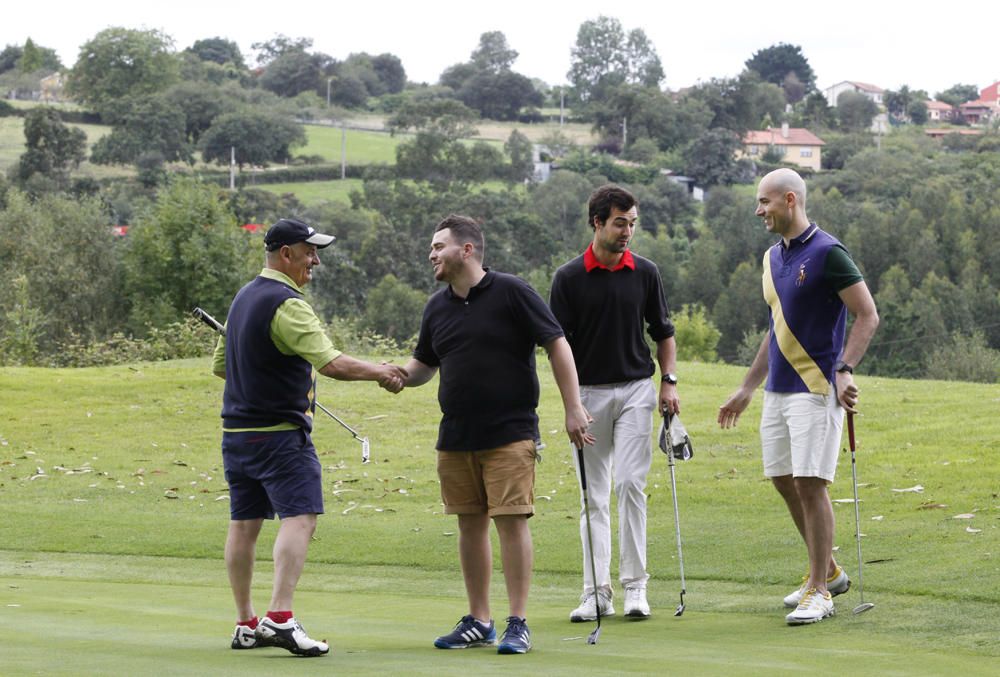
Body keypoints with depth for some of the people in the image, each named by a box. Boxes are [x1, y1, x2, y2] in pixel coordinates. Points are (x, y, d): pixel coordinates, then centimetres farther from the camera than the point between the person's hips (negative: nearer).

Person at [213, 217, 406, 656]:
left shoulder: (244, 298, 15)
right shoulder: (286, 304, -15)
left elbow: (221, 364, 24)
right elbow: (332, 363, -23)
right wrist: (379, 372, -11)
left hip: (236, 431, 9)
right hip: (280, 431, -9)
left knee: (243, 524, 9)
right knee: (299, 517, -13)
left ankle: (245, 624, 13)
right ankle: (280, 616, -25)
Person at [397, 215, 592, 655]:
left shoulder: (511, 292, -7)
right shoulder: (437, 306, 11)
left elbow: (556, 345, -7)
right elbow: (424, 363, 21)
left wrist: (573, 408, -12)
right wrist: (400, 377, -3)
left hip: (510, 433, -6)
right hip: (455, 435, 6)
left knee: (511, 521, -8)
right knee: (470, 524, 8)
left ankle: (518, 624, -4)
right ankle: (478, 622, 16)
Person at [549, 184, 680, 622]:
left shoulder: (645, 272, 4)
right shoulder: (569, 278, -2)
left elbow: (663, 332, 13)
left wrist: (669, 381, 2)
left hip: (636, 389, 0)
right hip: (588, 393, 0)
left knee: (630, 483, -9)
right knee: (593, 495, 3)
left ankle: (634, 585, -3)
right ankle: (596, 591, 5)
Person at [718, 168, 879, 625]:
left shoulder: (827, 253, -12)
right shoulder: (773, 257, 14)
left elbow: (868, 316, -13)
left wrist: (845, 370, -25)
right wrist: (747, 388, 23)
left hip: (816, 388, -9)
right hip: (778, 390, 9)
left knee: (810, 482, -10)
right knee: (784, 481, 12)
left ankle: (819, 591, -5)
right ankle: (828, 571, 26)